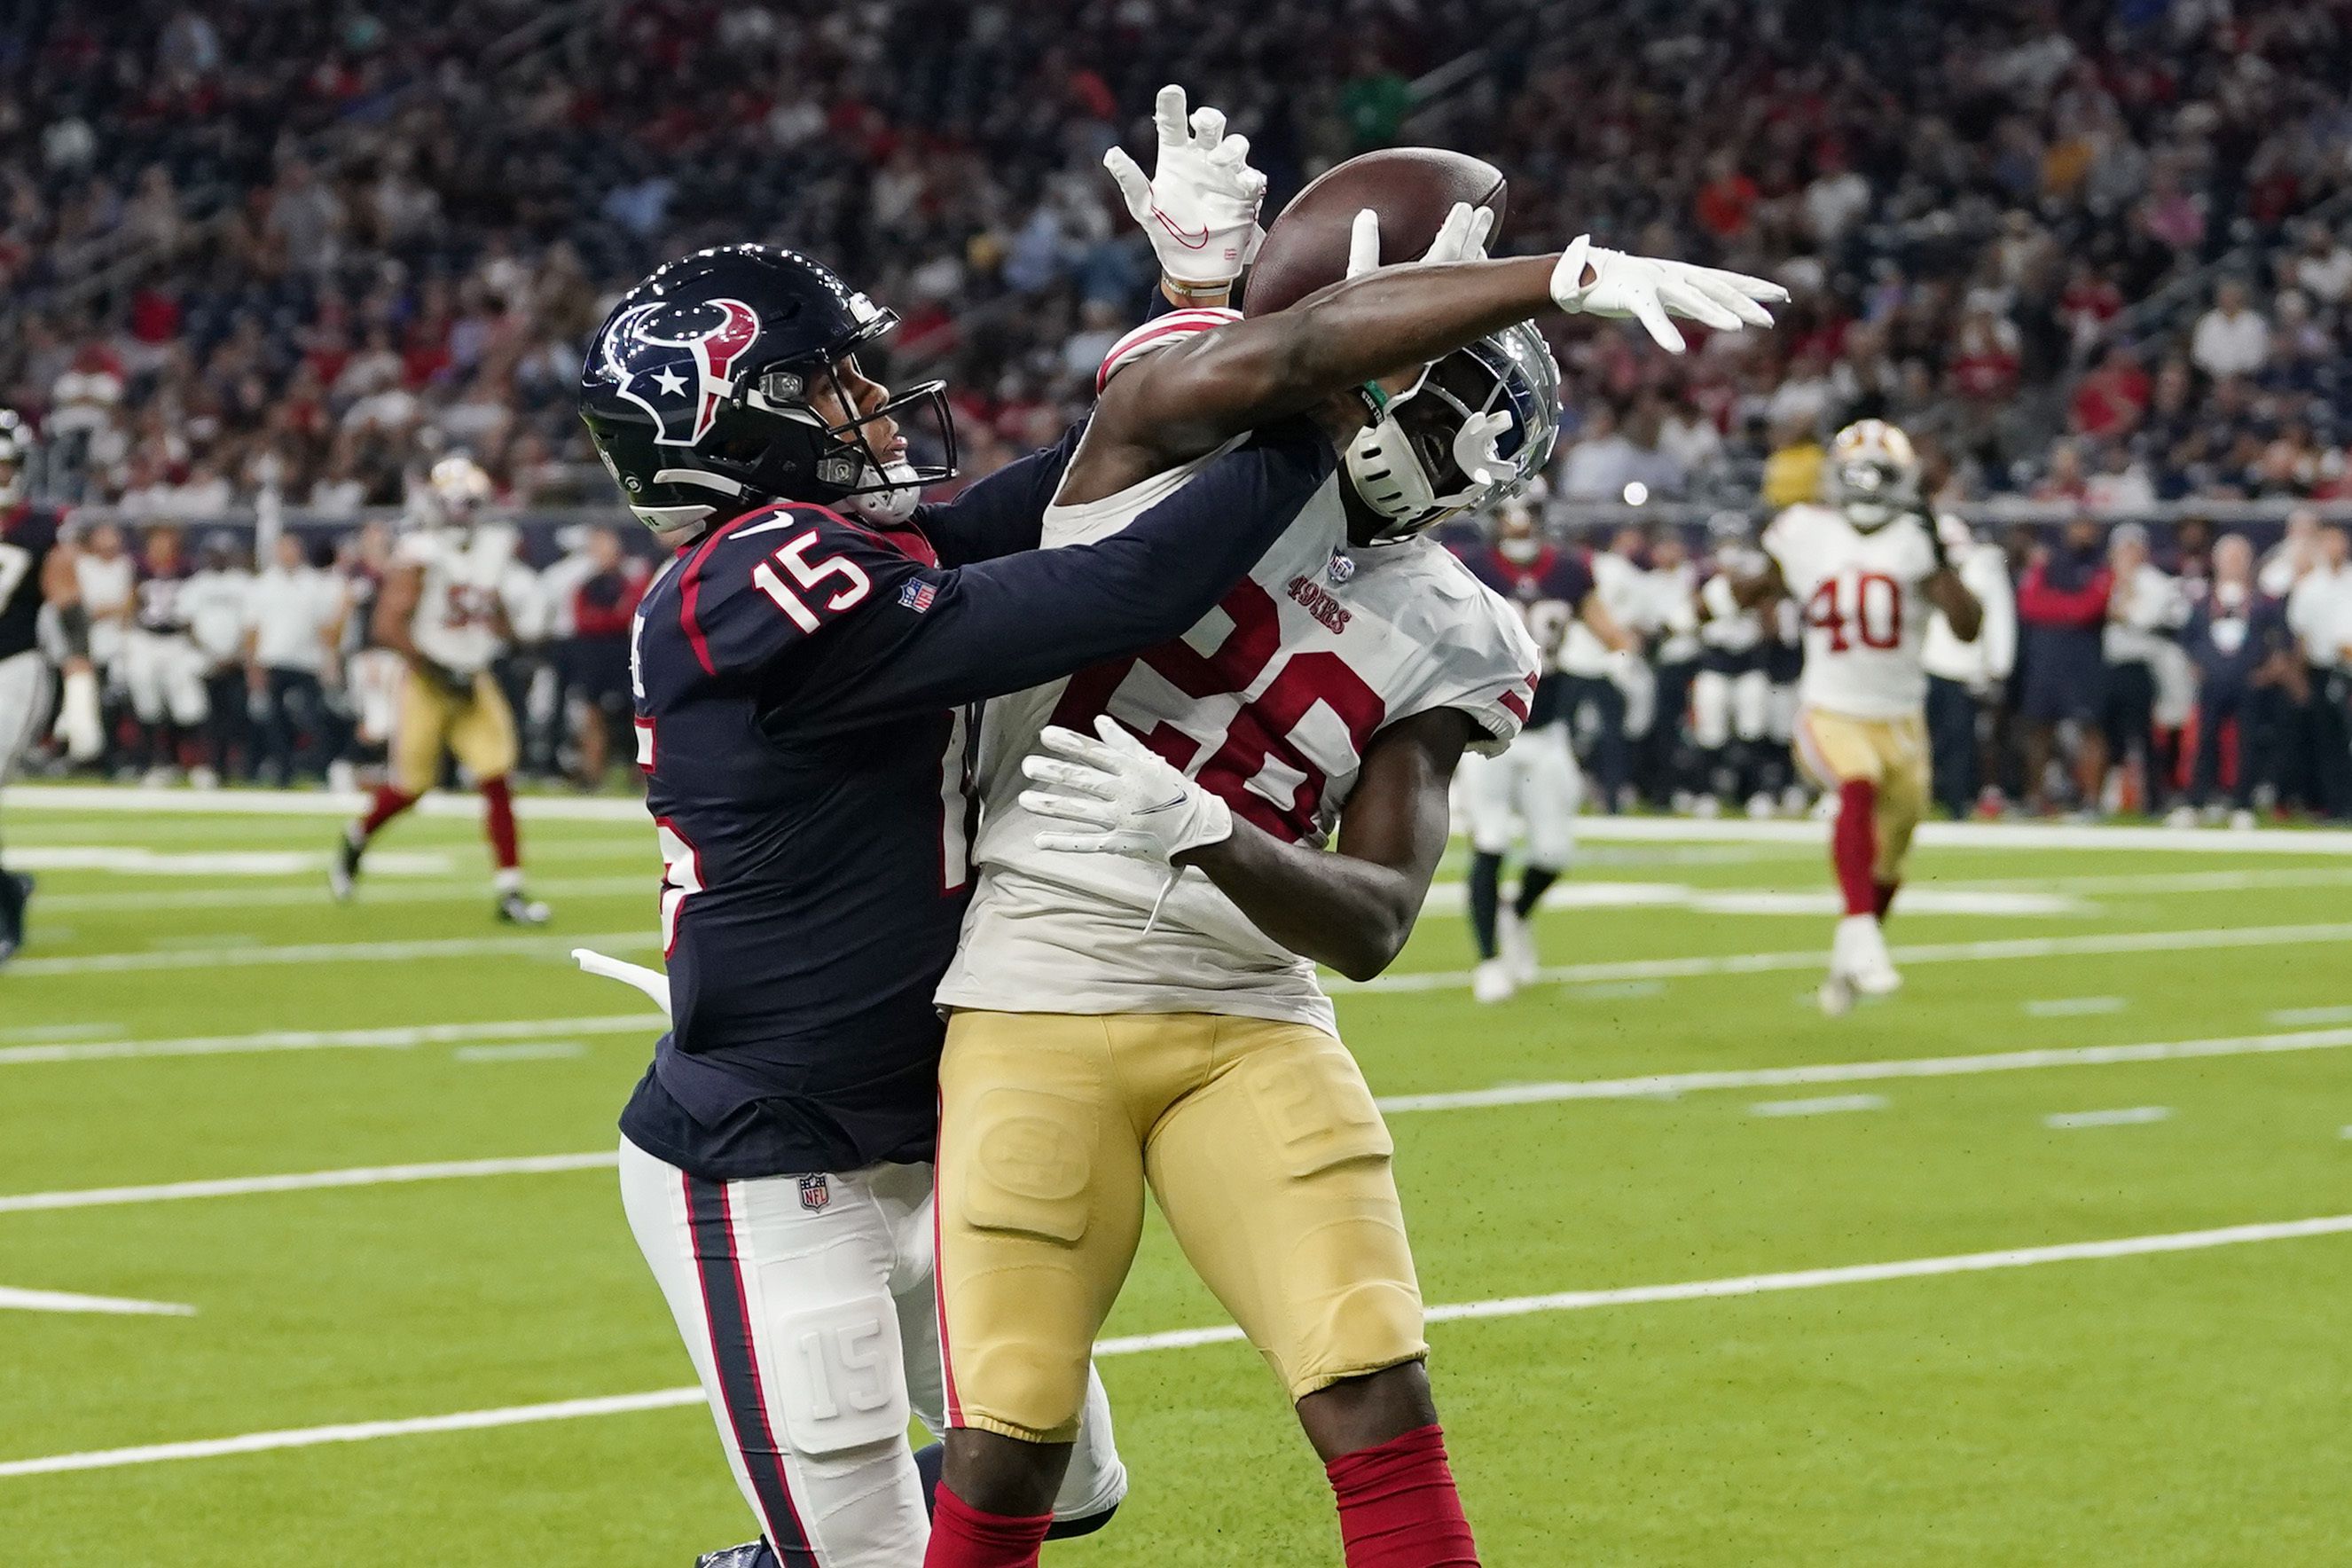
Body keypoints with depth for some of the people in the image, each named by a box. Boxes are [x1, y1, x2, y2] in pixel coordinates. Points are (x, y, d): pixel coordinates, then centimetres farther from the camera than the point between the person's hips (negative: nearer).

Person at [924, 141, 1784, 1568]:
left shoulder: (1441, 638, 5)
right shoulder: (1171, 433, -4)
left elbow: (1373, 926, -4)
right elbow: (1297, 343, -27)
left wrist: (1202, 834, -23)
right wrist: (1574, 274, -33)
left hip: (1253, 1029, 3)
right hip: (1038, 1012, -3)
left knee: (1384, 1408, -8)